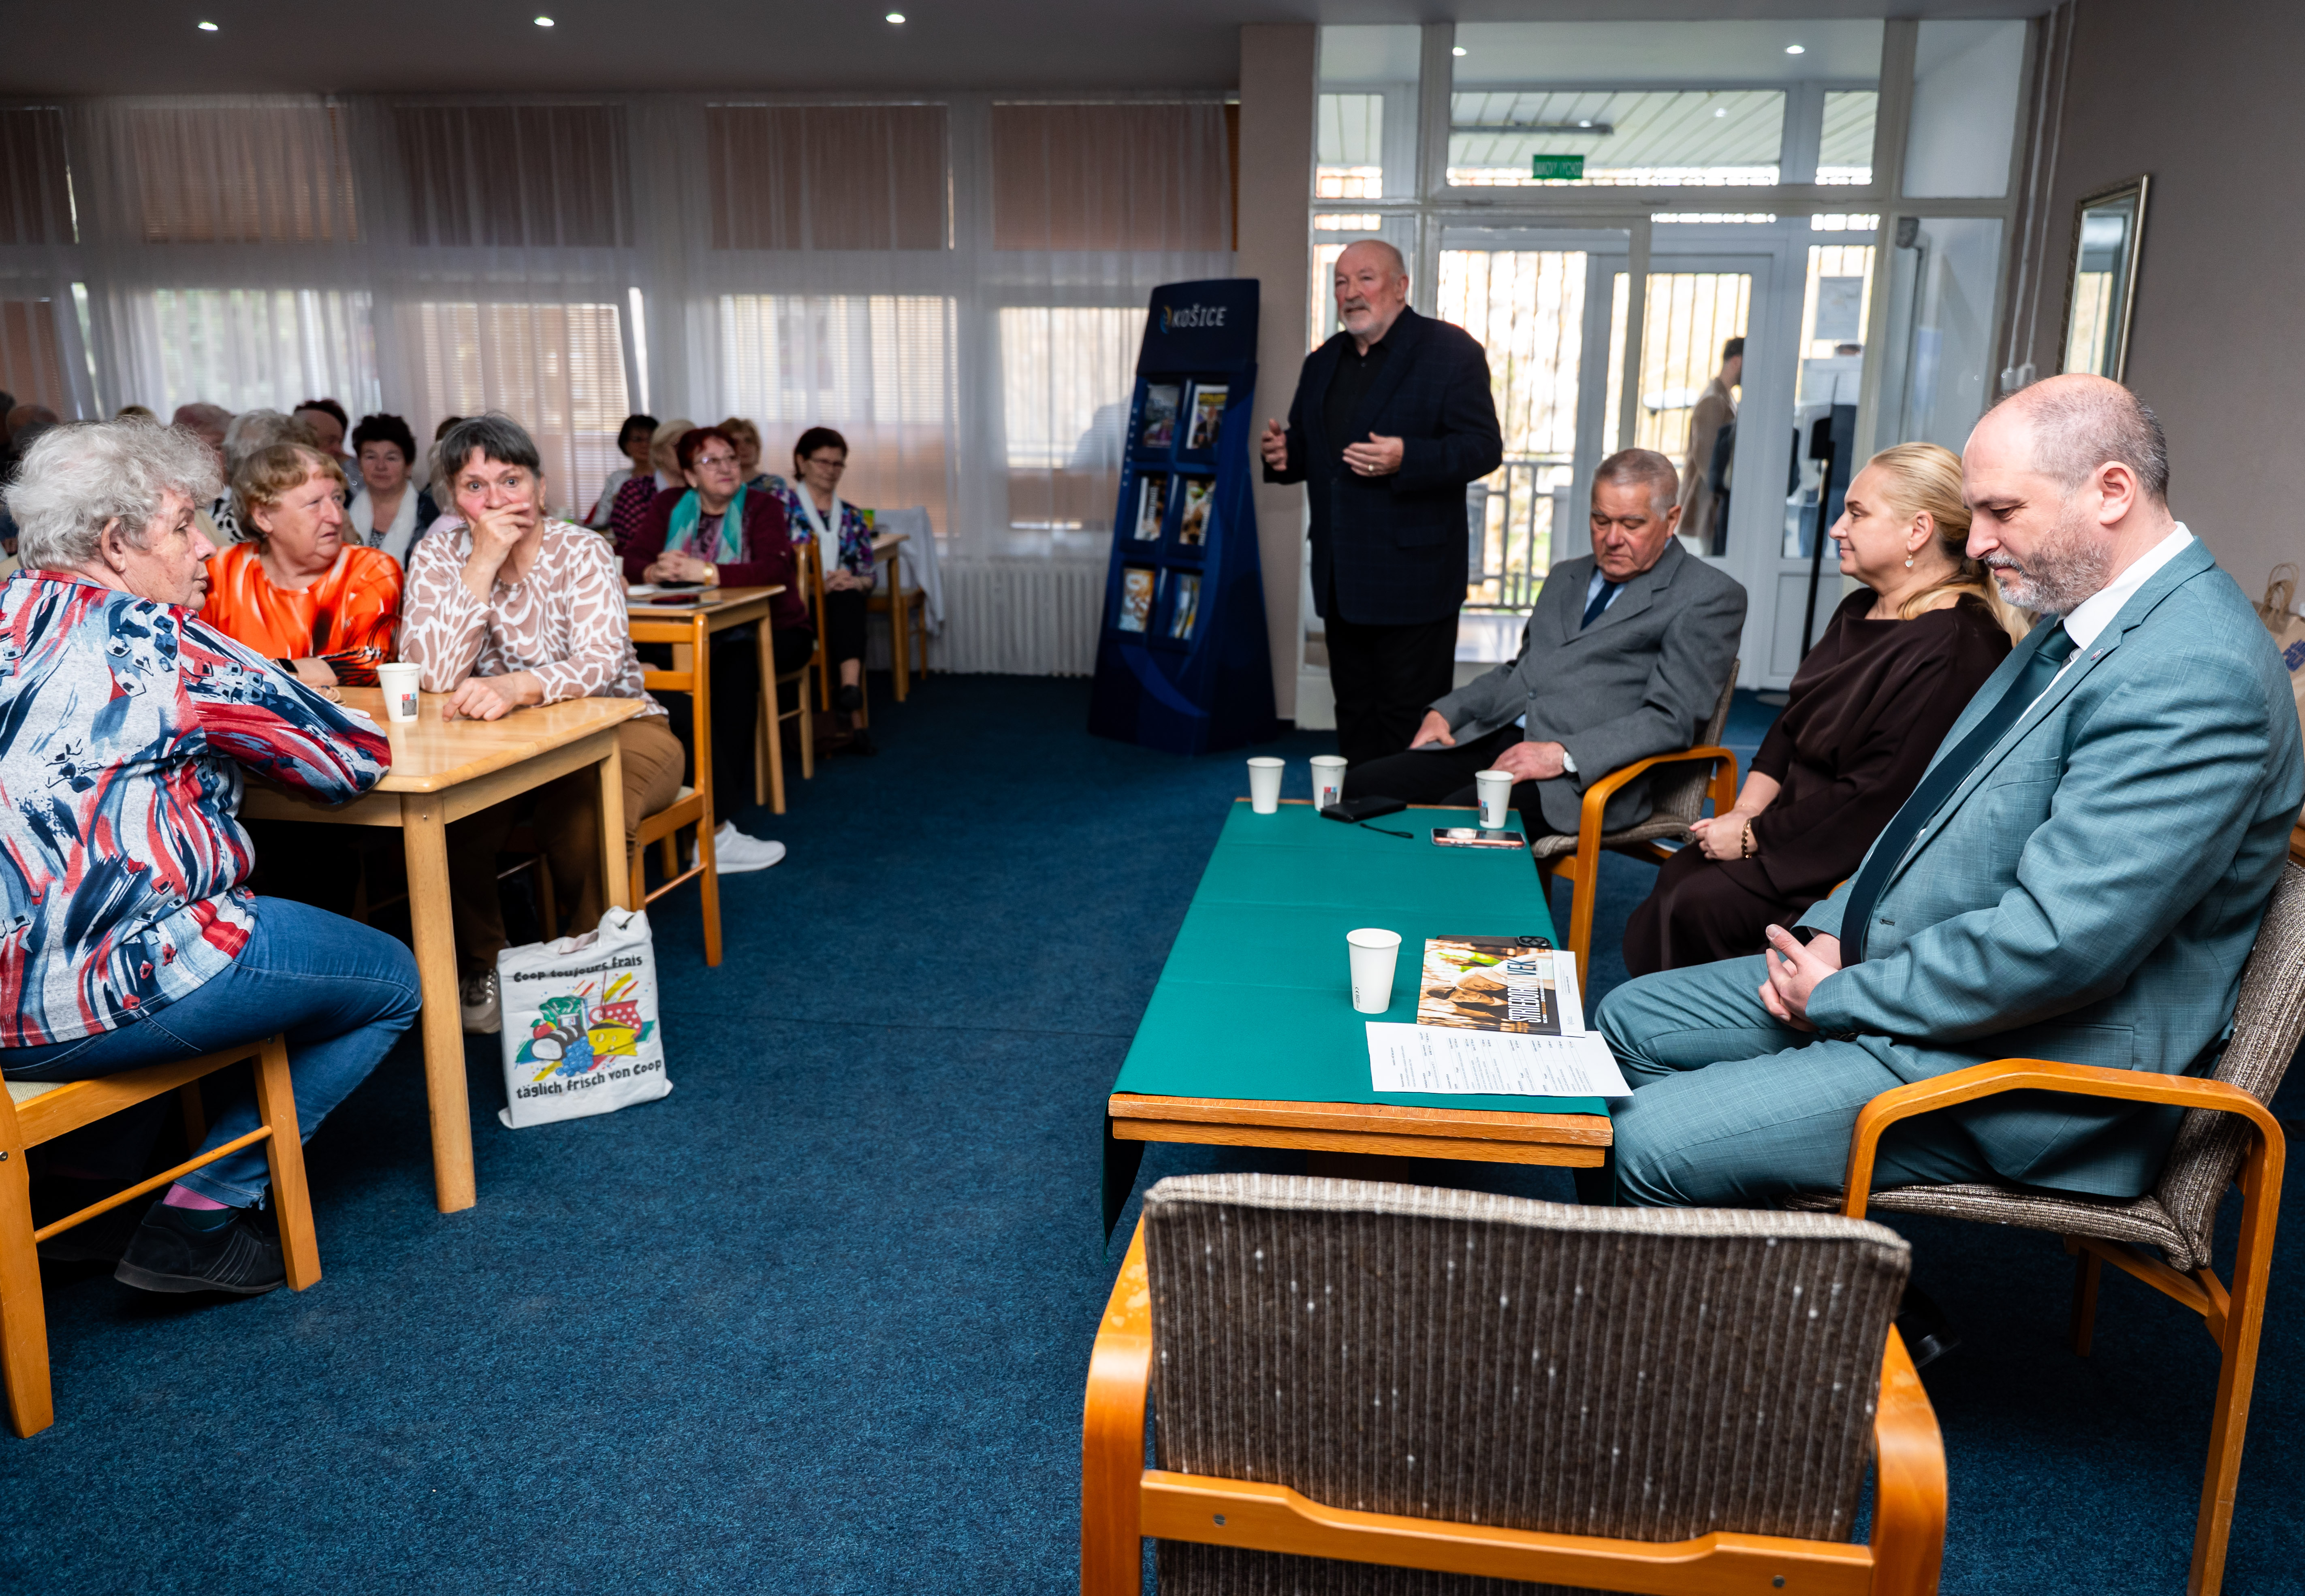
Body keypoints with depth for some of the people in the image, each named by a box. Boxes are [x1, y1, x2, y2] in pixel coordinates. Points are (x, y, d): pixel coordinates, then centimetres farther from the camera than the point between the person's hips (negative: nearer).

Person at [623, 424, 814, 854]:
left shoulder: (762, 507, -1)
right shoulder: (669, 505, 11)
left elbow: (777, 568, -20)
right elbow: (632, 560, 0)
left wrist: (705, 571, -31)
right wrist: (657, 571, -25)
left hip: (769, 630, -2)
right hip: (700, 633, 3)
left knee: (737, 666, -34)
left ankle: (713, 819, -31)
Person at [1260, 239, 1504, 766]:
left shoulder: (1451, 352, -4)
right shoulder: (1322, 363, 16)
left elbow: (1484, 447, -11)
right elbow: (1308, 447, 24)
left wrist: (1406, 459, -26)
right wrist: (1284, 453, 0)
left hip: (1413, 578, -7)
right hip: (1342, 579, 7)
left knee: (1411, 725, -2)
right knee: (1354, 717, 15)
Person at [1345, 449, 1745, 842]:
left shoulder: (1710, 598, 1)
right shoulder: (1565, 577, 25)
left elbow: (1671, 719, -9)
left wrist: (1564, 754, -20)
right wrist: (1445, 711, 11)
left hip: (1586, 773, -7)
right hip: (1494, 738, 7)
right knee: (1364, 786, -15)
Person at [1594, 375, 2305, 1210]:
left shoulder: (2197, 675, -24)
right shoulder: (2080, 622, 9)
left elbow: (2055, 945, -30)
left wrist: (1839, 998, -17)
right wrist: (1833, 930, 2)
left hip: (2023, 1065, -10)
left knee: (1650, 1142, -19)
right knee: (1631, 1021, 10)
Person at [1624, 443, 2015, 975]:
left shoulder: (1955, 647, -20)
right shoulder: (1860, 611, 12)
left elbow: (1880, 797, -24)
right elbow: (1792, 726, 15)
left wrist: (1753, 837, -17)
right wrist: (1746, 811, 0)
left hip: (1859, 865, -9)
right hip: (1799, 826, 9)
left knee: (1697, 904, -21)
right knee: (1674, 877, -9)